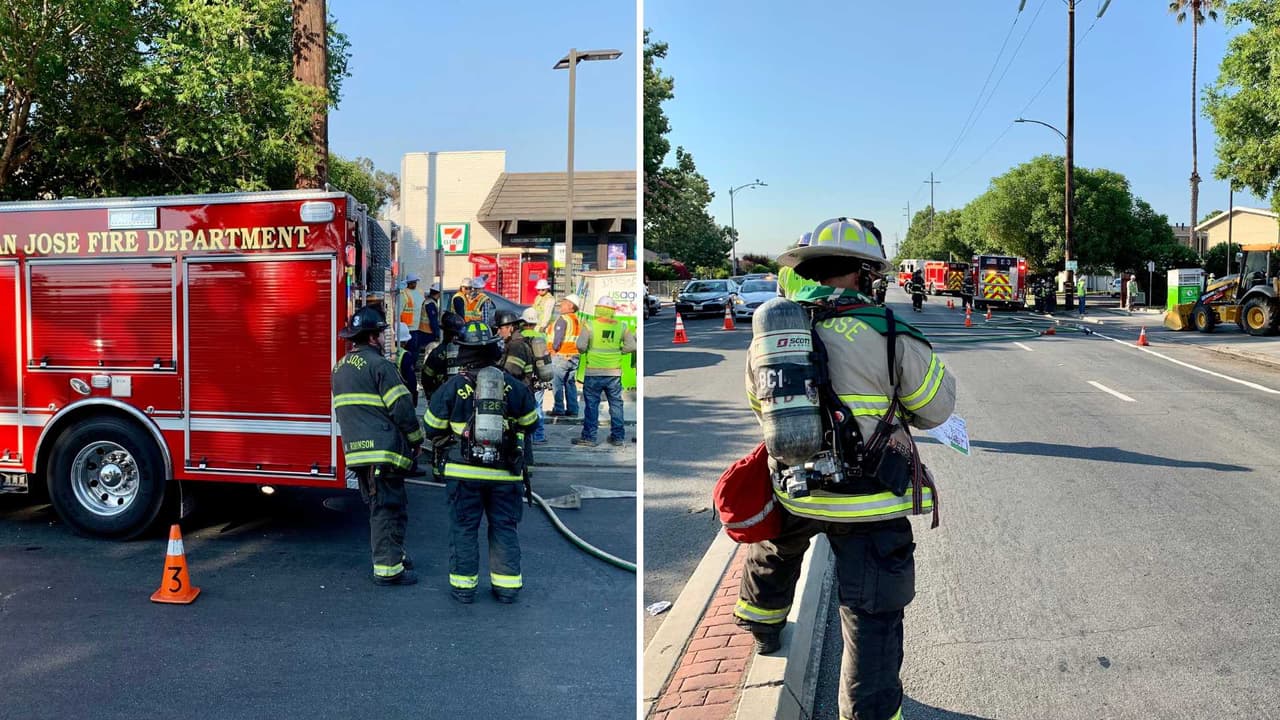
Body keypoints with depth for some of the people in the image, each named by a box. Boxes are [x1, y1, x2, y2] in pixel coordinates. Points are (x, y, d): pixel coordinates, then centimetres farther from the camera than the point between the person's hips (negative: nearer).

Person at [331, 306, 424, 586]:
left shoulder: (340, 368, 16)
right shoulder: (378, 365, -12)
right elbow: (401, 408, -14)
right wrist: (416, 438, -1)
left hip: (355, 449, 9)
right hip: (382, 448, -9)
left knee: (382, 506, 19)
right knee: (388, 508, -4)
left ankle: (393, 554, 29)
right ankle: (387, 569, -3)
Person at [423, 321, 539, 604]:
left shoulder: (451, 387, -6)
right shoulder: (513, 386, -2)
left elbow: (433, 429, 2)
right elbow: (529, 422, 11)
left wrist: (445, 447, 22)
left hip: (463, 471, -1)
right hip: (505, 472, 1)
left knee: (463, 528, 9)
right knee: (504, 527, 12)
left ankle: (463, 586, 14)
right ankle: (507, 586, 16)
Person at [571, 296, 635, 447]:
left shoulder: (589, 326, -8)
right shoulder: (621, 327, 0)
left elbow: (580, 346, -15)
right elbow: (631, 346, -2)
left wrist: (583, 352, 6)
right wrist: (617, 351, 11)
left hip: (593, 373, -2)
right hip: (614, 373, 2)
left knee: (592, 405, 5)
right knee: (616, 404, 12)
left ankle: (589, 437, 9)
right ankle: (618, 436, 17)